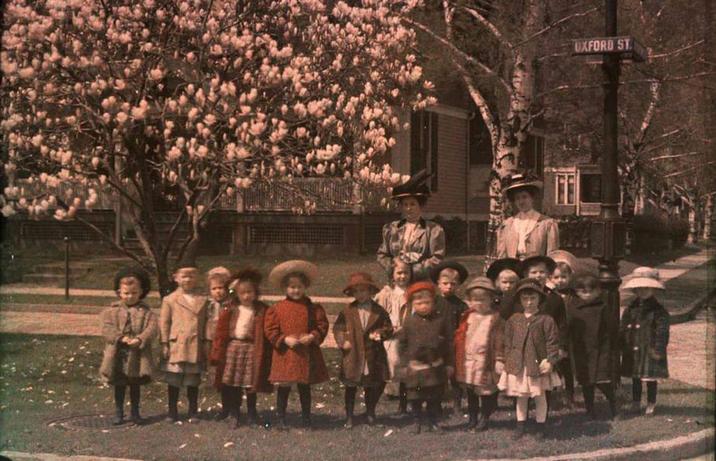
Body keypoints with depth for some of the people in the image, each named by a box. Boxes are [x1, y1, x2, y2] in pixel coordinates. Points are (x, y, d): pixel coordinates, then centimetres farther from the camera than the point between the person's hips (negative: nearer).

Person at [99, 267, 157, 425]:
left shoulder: (145, 312, 0)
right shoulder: (111, 311, 1)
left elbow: (151, 329, -12)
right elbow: (106, 329, -11)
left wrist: (139, 339, -28)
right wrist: (122, 338, -24)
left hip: (138, 356, 0)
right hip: (118, 356, 0)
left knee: (135, 385, 11)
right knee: (119, 386, 10)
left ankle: (135, 412, 22)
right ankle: (119, 413, 22)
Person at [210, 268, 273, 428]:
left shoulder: (262, 311, -1)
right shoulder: (230, 310, 3)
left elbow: (265, 336, -2)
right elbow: (221, 332, 2)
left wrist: (265, 357, -7)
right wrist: (217, 354, -2)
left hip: (252, 350, -2)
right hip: (233, 349, 2)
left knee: (250, 385, 3)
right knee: (233, 385, 3)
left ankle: (252, 415, 17)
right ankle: (235, 416, 13)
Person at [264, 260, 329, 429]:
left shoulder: (313, 308, 2)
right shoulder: (277, 309, -2)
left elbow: (322, 325, 2)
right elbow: (270, 330, -3)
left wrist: (312, 336, -15)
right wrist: (285, 340, -15)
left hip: (307, 353, 1)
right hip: (285, 353, -1)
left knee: (305, 387, 12)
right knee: (283, 387, 4)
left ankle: (306, 418, 23)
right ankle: (281, 418, 15)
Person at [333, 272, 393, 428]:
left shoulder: (379, 311, 1)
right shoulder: (348, 311, 0)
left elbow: (388, 328, 5)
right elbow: (338, 327, 4)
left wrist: (379, 333, -14)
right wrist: (342, 341, -11)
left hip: (373, 357, 1)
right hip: (352, 355, 0)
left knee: (372, 386, 10)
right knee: (351, 386, 7)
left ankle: (370, 412, 29)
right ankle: (349, 416, 18)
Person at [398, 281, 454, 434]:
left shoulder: (441, 319, -3)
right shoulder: (410, 321, -3)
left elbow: (448, 342, 2)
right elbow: (402, 343, 4)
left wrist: (449, 364, 1)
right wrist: (404, 364, 2)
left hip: (436, 368, 0)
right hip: (415, 367, 0)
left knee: (435, 397, 7)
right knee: (415, 398, 3)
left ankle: (433, 422, 21)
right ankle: (417, 422, 18)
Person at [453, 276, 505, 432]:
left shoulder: (495, 319, -7)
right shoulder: (467, 317, 7)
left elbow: (500, 342, -7)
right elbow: (460, 338, 12)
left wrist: (499, 361, -9)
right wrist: (457, 359, 10)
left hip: (486, 363, -5)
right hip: (468, 361, 5)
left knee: (486, 392, 3)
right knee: (470, 392, 13)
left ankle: (484, 418, 17)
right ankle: (473, 418, 24)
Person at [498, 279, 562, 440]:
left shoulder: (546, 320, -6)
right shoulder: (513, 320, 3)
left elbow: (552, 343, -6)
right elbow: (508, 343, 7)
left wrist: (550, 360, -14)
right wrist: (508, 361, 2)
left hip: (538, 365, -2)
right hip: (518, 365, 2)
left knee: (540, 397, 8)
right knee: (521, 397, 12)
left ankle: (541, 427, 19)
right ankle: (520, 426, 23)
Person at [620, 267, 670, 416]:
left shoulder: (658, 311, -8)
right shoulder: (630, 310, 6)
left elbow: (662, 332, -10)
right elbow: (623, 330, 11)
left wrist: (659, 350, -15)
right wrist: (623, 347, 7)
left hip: (650, 352, -4)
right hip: (633, 352, 4)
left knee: (651, 379, 5)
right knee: (635, 379, 14)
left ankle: (651, 404, 18)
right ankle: (636, 403, 26)